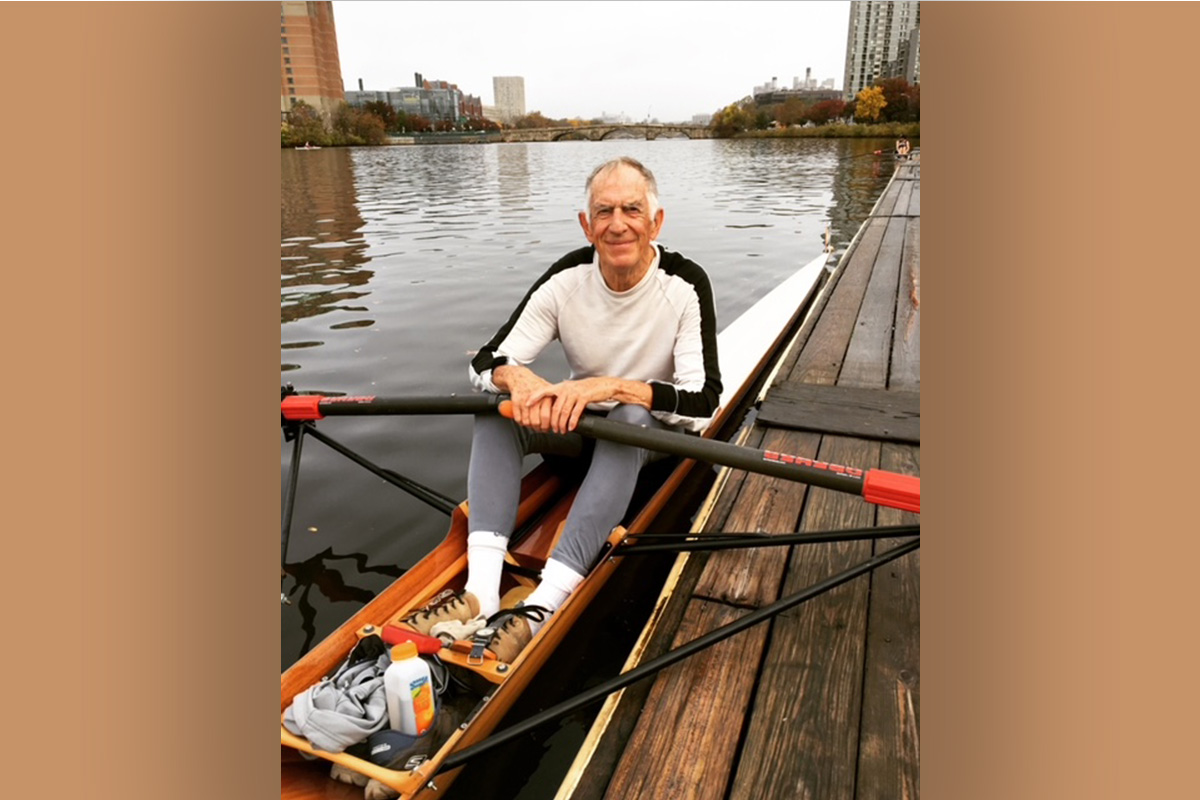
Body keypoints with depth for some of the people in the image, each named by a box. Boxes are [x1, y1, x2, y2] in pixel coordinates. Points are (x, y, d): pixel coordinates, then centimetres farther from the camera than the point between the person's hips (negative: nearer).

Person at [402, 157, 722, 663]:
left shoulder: (685, 285, -20)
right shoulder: (568, 278, -12)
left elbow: (704, 403, -29)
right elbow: (484, 362, -12)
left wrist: (612, 386, -42)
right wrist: (516, 376, -36)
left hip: (657, 431, -3)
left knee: (628, 419, -37)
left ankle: (541, 608, -42)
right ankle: (481, 593, -32)